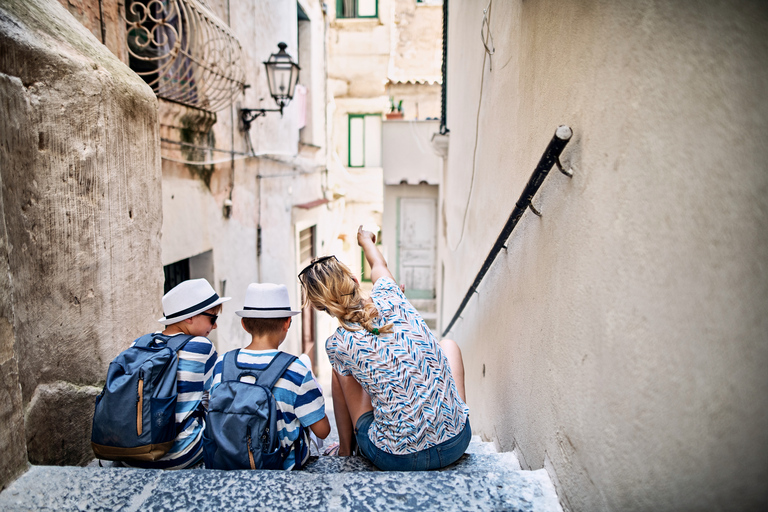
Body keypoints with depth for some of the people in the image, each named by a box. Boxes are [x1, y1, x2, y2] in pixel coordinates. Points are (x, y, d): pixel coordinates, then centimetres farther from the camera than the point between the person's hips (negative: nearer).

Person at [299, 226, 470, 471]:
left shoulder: (337, 345, -12)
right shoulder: (390, 298, -4)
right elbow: (379, 265, 22)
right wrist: (366, 240, 40)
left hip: (394, 459, -2)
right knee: (448, 344, 27)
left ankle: (345, 449, 38)